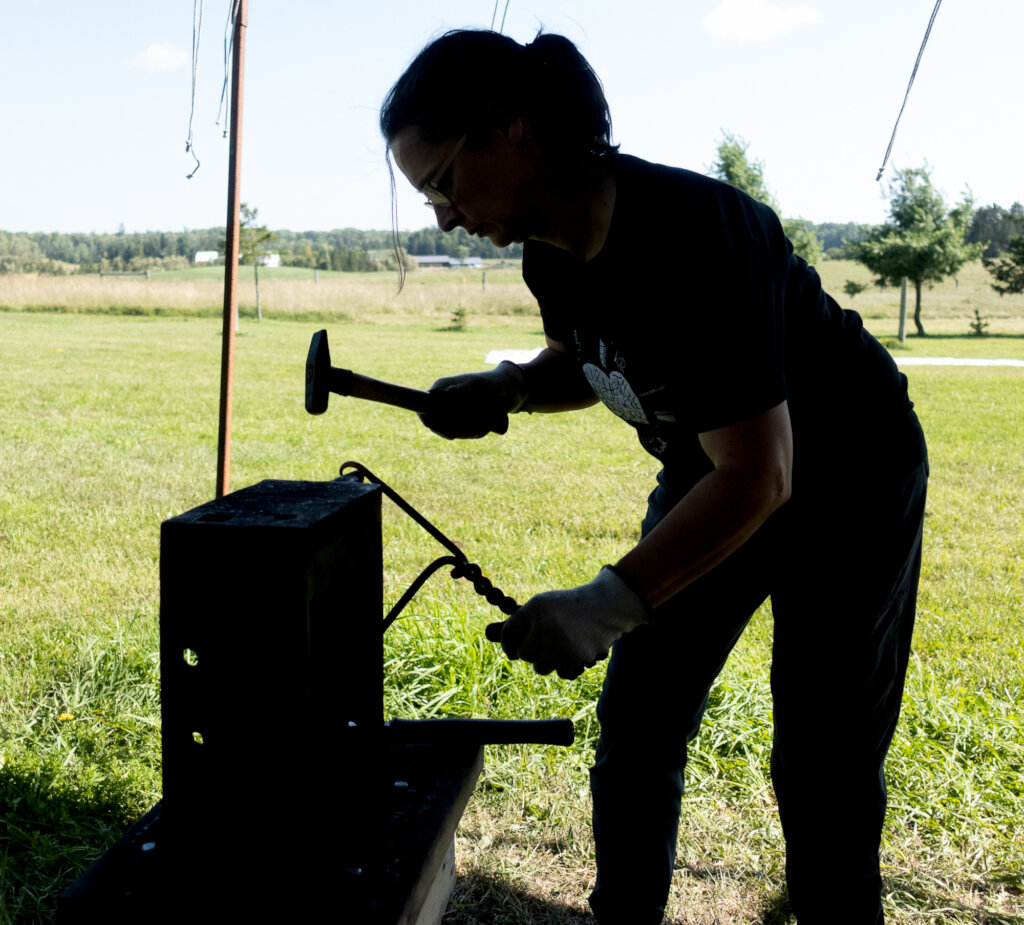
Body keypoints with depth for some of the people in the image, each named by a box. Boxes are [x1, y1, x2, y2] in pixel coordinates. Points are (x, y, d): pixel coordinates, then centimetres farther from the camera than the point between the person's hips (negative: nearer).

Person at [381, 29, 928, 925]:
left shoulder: (691, 235, -34)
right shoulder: (553, 248, -10)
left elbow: (759, 477, -34)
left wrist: (610, 603, -38)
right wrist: (509, 389, -9)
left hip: (846, 486, -7)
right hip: (711, 475, 7)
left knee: (824, 766, -1)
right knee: (635, 727, 7)